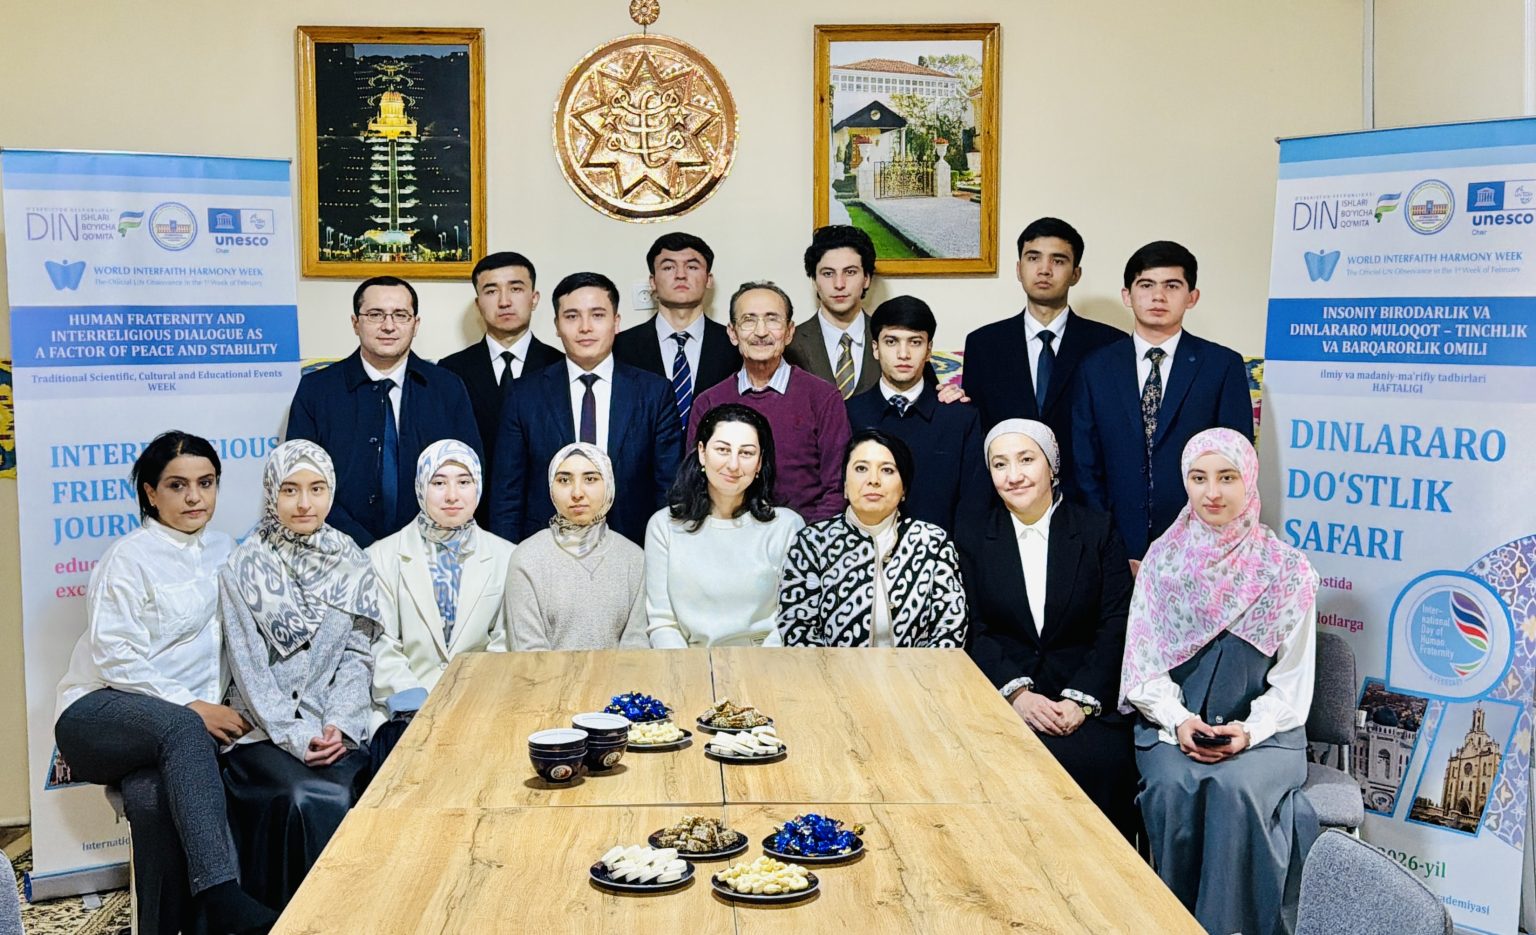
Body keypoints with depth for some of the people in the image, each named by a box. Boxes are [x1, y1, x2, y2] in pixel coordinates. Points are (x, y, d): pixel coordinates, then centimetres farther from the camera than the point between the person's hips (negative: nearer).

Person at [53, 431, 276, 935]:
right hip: (100, 712, -3)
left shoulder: (222, 550, 13)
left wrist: (212, 708, -6)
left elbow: (228, 643, 11)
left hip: (185, 722, 4)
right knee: (182, 729, -37)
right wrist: (192, 708, -16)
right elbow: (115, 658, -10)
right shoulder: (128, 557, -4)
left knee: (153, 796, -33)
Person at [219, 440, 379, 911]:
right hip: (265, 729, -2)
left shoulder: (353, 566, 8)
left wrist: (337, 726, -10)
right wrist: (296, 737, -13)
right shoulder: (244, 568, 1)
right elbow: (248, 665, -4)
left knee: (337, 797, -28)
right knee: (309, 799, -28)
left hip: (335, 727, 2)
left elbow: (357, 656, 5)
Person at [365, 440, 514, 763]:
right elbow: (381, 647, 0)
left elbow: (505, 645, 6)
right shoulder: (383, 557, 7)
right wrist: (415, 702, -16)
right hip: (404, 713, -1)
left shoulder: (506, 558, 10)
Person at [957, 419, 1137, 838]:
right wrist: (1017, 693, -14)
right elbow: (974, 632, 2)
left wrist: (1080, 700, -13)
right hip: (1003, 697, 0)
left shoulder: (1099, 532, 9)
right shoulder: (972, 541, 12)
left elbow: (1116, 627, 1)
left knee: (1098, 764, -30)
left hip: (1089, 701, 0)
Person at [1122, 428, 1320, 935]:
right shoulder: (1163, 559, 5)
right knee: (1174, 789, -30)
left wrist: (1249, 731, -15)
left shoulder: (1287, 570, 0)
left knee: (1236, 789, -32)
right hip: (1174, 726, 1)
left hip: (1263, 733, -1)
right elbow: (1144, 664, 4)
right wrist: (1179, 720, -13)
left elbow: (1292, 682, 1)